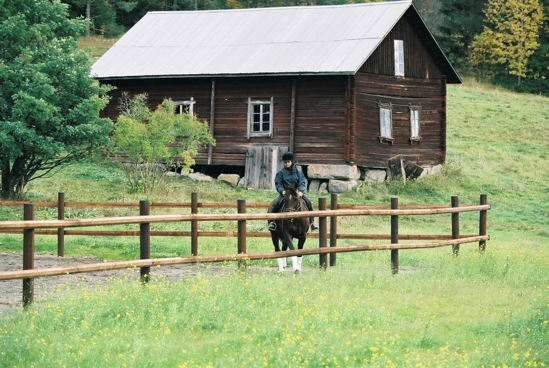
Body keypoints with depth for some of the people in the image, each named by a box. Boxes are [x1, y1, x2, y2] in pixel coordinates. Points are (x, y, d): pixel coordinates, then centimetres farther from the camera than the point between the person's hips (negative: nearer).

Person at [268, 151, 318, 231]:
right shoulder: (280, 173, 2)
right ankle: (272, 221, -19)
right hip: (284, 192, -1)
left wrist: (300, 191, -18)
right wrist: (282, 191, -20)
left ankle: (312, 222, -6)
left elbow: (302, 183, 1)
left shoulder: (298, 172, 5)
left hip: (296, 192, 1)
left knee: (309, 203, -15)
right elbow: (278, 184, 0)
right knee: (276, 204, -28)